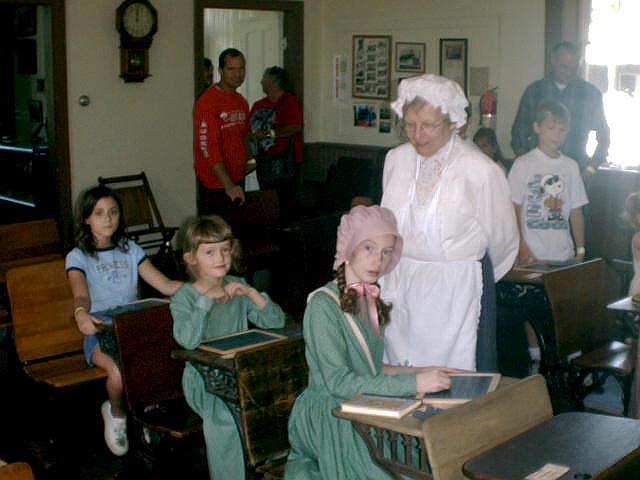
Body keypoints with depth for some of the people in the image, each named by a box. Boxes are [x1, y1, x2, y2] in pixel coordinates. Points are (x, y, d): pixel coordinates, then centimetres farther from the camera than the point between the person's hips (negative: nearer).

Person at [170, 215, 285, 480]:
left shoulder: (237, 287, 10)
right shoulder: (184, 297, -4)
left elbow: (276, 321, 2)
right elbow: (188, 340, -22)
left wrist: (251, 293, -12)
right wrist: (206, 299, -25)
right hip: (203, 379, -4)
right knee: (224, 413, -30)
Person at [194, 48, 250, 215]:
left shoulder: (242, 102, 13)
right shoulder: (208, 102, -14)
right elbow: (208, 146, -21)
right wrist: (228, 185, -26)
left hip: (237, 181, 8)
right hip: (215, 184, -8)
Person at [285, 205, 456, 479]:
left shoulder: (372, 300, 12)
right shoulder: (323, 304, -13)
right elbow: (338, 382, -20)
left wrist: (418, 372, 3)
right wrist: (413, 384, -23)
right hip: (327, 415, -8)